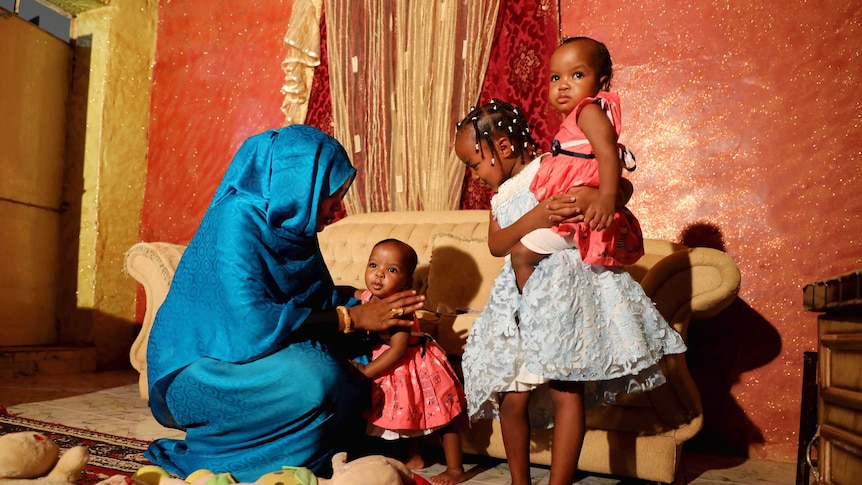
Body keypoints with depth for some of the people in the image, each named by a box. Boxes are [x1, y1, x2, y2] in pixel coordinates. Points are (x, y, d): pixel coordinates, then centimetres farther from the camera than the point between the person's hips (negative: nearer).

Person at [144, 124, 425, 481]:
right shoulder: (237, 221, -22)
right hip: (198, 369, -7)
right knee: (313, 380, -30)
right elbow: (252, 322, -31)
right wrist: (350, 318, -25)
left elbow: (321, 300, 3)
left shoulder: (290, 226, 2)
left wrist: (388, 317, -11)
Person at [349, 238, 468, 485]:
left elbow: (398, 350, -34)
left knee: (441, 418, 6)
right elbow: (351, 294, 21)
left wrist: (366, 371, -31)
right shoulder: (368, 297, -6)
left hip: (416, 365, -9)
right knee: (407, 413, 25)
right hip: (396, 371, 9)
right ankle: (415, 458, 45)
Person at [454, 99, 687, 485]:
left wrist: (594, 196, -28)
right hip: (523, 293, 6)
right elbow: (496, 244, -1)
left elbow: (622, 187, -7)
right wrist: (533, 218, -18)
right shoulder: (500, 195, 18)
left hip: (567, 285, -6)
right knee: (512, 397, 4)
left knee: (566, 390, -6)